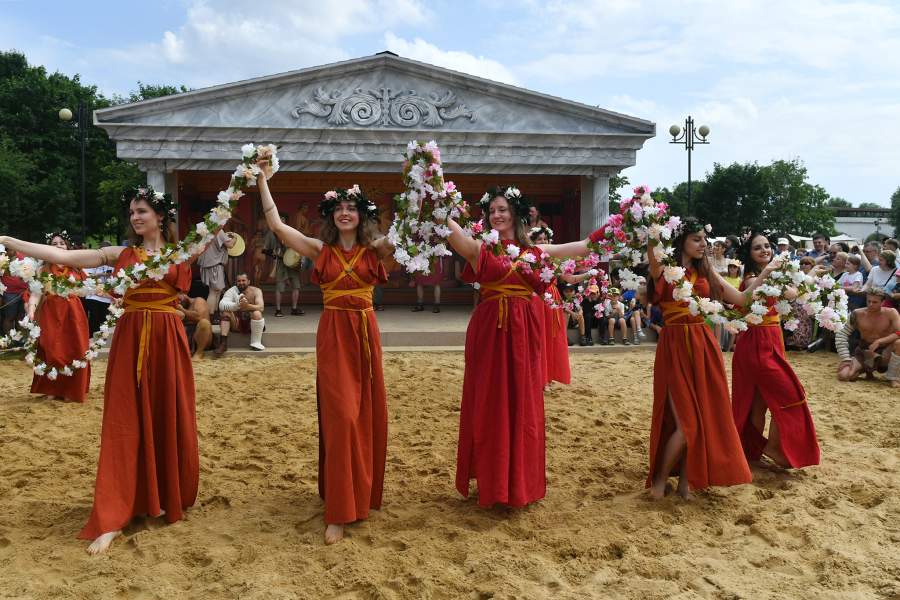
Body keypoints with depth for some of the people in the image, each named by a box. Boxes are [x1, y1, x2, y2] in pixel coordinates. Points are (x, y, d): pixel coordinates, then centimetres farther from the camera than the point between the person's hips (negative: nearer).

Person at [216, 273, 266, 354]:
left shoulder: (256, 291, -7)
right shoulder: (232, 291, -6)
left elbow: (261, 307, -23)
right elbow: (222, 305, -23)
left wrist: (247, 306, -43)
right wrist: (237, 305, -42)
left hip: (252, 322, -1)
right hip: (237, 322, 2)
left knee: (257, 313, -30)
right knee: (226, 313, -23)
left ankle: (256, 343, -24)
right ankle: (223, 343, -27)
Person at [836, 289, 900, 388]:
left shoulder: (891, 313, -11)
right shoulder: (857, 314, -8)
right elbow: (841, 335, -4)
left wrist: (879, 341, -31)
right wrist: (846, 359, -13)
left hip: (885, 354, -1)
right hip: (864, 353, 2)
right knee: (843, 375, -23)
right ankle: (868, 369, 11)